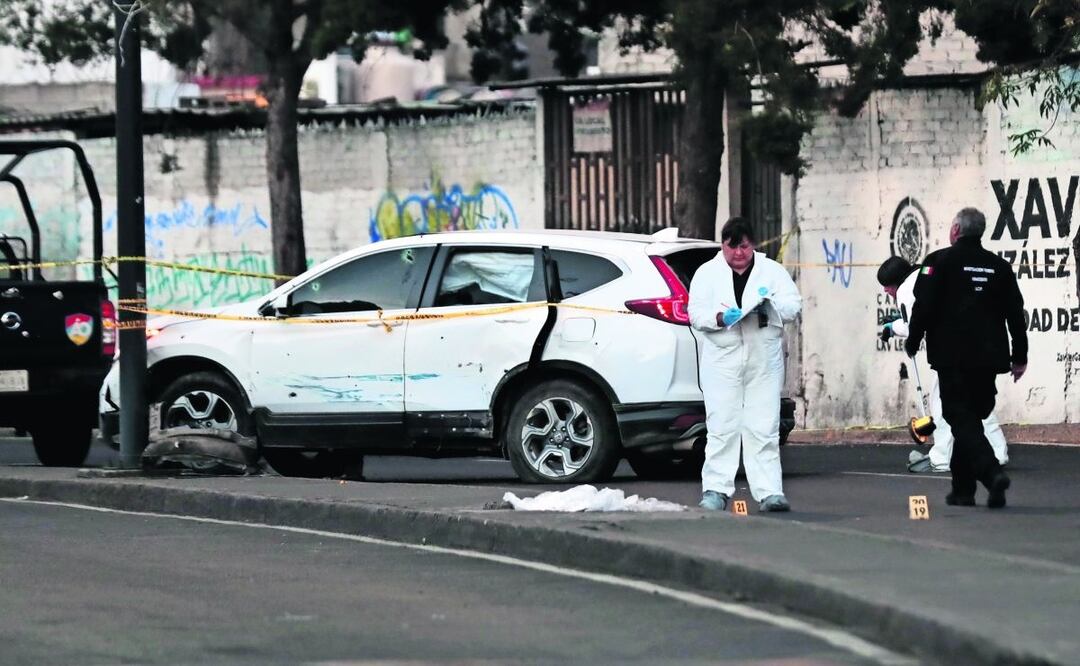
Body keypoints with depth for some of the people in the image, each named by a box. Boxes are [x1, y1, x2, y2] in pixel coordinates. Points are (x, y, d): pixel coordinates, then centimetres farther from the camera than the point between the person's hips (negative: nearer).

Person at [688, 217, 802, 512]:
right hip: (723, 359, -1)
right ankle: (716, 490, 0)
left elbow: (794, 304, 7)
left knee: (764, 428, -2)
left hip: (764, 360, 1)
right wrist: (720, 318, -17)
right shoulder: (707, 274, 9)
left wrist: (771, 303, -13)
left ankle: (769, 491, -3)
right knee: (721, 427, -4)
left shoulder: (771, 271, 11)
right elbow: (696, 313, 2)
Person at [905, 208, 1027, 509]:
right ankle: (962, 489, 17)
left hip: (952, 358, -5)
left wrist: (912, 343, 4)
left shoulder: (939, 262, -7)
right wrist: (1020, 357, 14)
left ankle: (991, 471, -27)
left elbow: (923, 307, -11)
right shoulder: (1000, 267, 8)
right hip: (988, 357, 5)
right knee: (972, 418, 15)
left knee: (962, 419, -5)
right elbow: (1016, 314, 8)